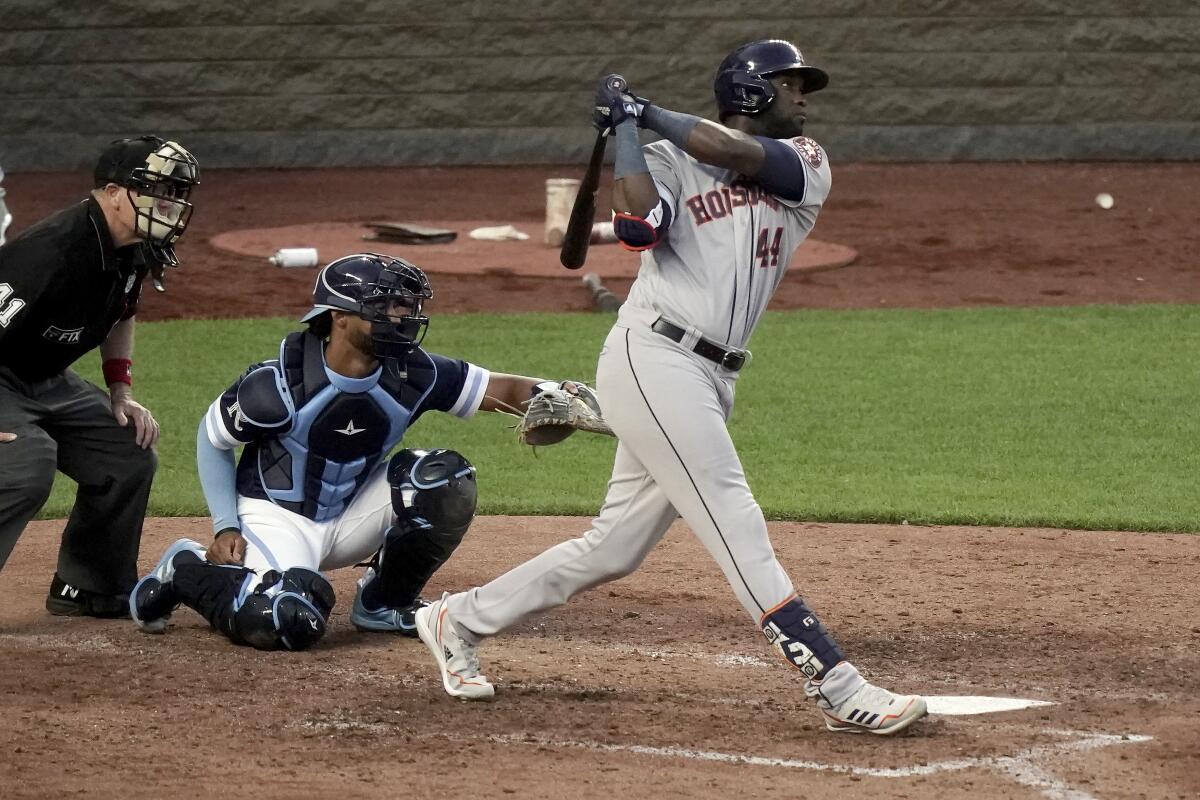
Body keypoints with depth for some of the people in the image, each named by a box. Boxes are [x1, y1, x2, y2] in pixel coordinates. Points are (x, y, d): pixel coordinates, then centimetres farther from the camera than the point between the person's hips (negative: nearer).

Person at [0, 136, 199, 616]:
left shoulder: (134, 252, -2)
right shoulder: (54, 252, -32)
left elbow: (120, 315, 19)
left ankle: (89, 590, 22)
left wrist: (120, 391, 10)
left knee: (129, 458, 8)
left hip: (49, 380, 10)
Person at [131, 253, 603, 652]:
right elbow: (211, 438, -8)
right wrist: (226, 526, -13)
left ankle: (385, 602, 4)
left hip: (352, 516, 5)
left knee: (446, 479, -16)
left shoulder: (411, 376, -12)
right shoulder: (279, 384, -23)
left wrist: (551, 394, -32)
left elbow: (499, 389, -10)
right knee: (289, 624, -32)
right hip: (278, 520, -5)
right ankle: (186, 571, 0)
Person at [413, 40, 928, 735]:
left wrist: (644, 110, 3)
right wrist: (626, 129, -8)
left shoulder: (805, 166, 15)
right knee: (738, 530, -12)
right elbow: (638, 226, -17)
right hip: (654, 359, -7)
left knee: (614, 549, 12)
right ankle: (841, 691, -18)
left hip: (712, 383, 7)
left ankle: (460, 621, 26)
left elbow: (729, 150, -5)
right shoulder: (668, 160, 3)